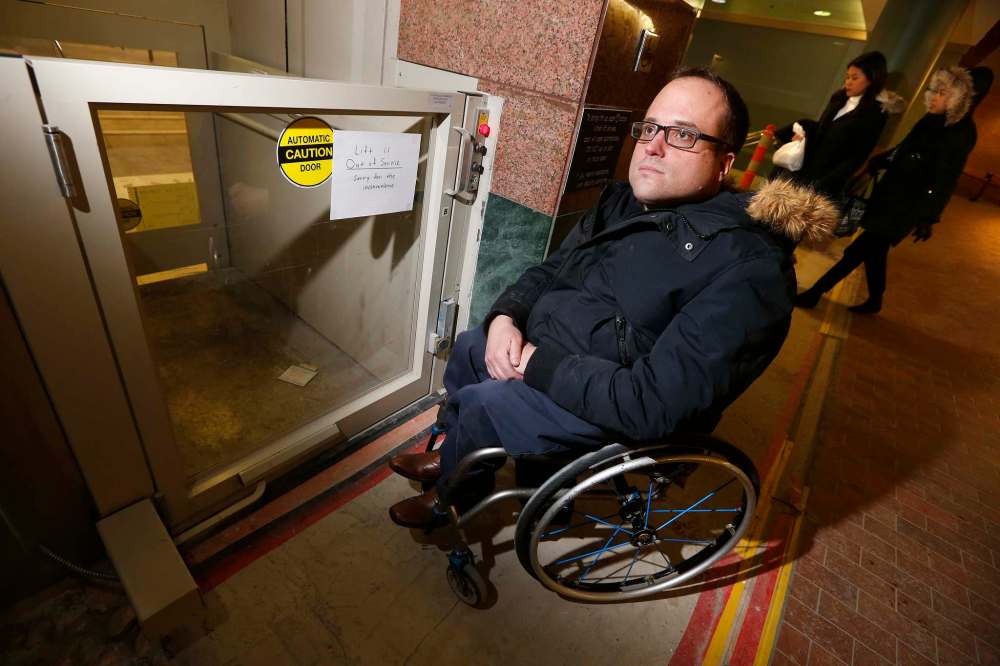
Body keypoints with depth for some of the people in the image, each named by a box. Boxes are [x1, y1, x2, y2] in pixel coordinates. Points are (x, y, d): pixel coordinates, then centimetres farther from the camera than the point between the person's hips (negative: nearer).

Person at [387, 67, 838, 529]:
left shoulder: (748, 269, -24)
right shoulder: (624, 203, 3)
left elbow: (656, 402, -30)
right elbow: (548, 271, 9)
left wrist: (538, 365, -25)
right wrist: (505, 317, -11)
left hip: (618, 417, -8)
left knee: (480, 403, -16)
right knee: (469, 346, 10)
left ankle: (453, 499, 19)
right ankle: (454, 458, 36)